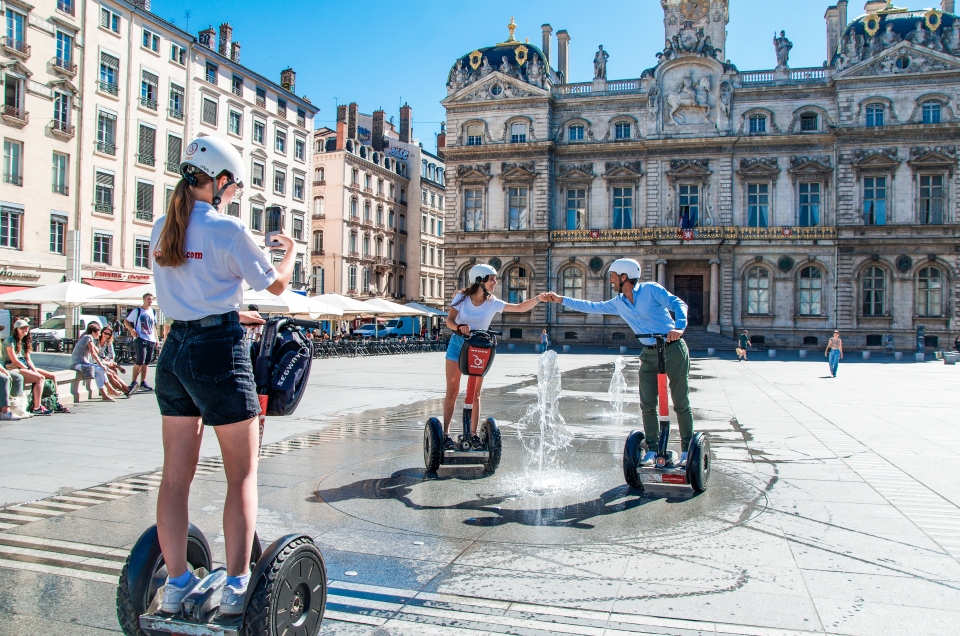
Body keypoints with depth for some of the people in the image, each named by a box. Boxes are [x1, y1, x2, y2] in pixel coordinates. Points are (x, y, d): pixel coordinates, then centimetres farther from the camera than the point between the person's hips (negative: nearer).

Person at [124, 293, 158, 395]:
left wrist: (156, 339, 20)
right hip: (140, 339, -6)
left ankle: (143, 382, 14)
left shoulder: (153, 312, 17)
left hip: (151, 341, 6)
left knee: (146, 362, 8)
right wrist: (132, 330, -17)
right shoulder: (137, 311, 0)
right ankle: (134, 382, -3)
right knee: (140, 361, -13)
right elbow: (126, 322, 1)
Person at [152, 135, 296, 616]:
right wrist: (290, 250, 20)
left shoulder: (161, 229, 10)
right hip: (219, 354, -7)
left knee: (176, 474, 12)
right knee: (242, 474, 4)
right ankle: (236, 587, 8)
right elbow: (276, 284, 0)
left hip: (174, 351, 7)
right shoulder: (226, 229, -11)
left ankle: (176, 583, 22)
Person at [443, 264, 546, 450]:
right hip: (457, 346, -1)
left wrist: (538, 298, -24)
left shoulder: (492, 303, -7)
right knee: (452, 392, 0)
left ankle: (473, 434, 11)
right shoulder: (462, 297, -9)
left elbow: (521, 307, -10)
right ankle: (446, 433, 4)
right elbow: (449, 320, -12)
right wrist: (459, 327, -33)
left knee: (475, 394, 4)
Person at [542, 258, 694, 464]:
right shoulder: (618, 303, 8)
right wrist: (561, 300, 16)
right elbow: (592, 307, 17)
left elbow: (678, 304, -18)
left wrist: (679, 326, -36)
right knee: (647, 405, 2)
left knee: (681, 403, 2)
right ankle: (652, 449, 12)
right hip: (649, 354, 6)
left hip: (673, 349, -6)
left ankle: (687, 450, 13)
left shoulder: (651, 289, -10)